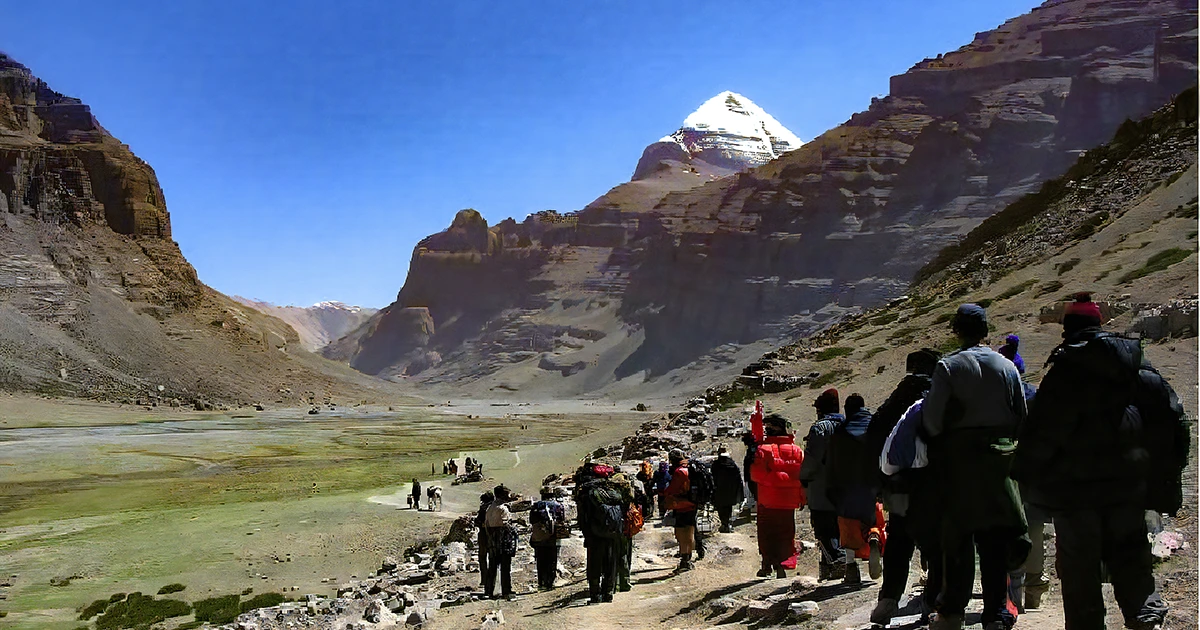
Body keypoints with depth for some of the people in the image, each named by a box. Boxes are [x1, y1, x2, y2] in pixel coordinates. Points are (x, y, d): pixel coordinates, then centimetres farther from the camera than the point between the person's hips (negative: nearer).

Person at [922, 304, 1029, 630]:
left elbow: (933, 420, -11)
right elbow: (1022, 416, 7)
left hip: (959, 459, -3)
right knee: (995, 537, 6)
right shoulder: (1007, 366, 4)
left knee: (958, 536, 5)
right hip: (1000, 457, 3)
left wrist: (938, 446, 7)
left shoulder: (949, 366, -8)